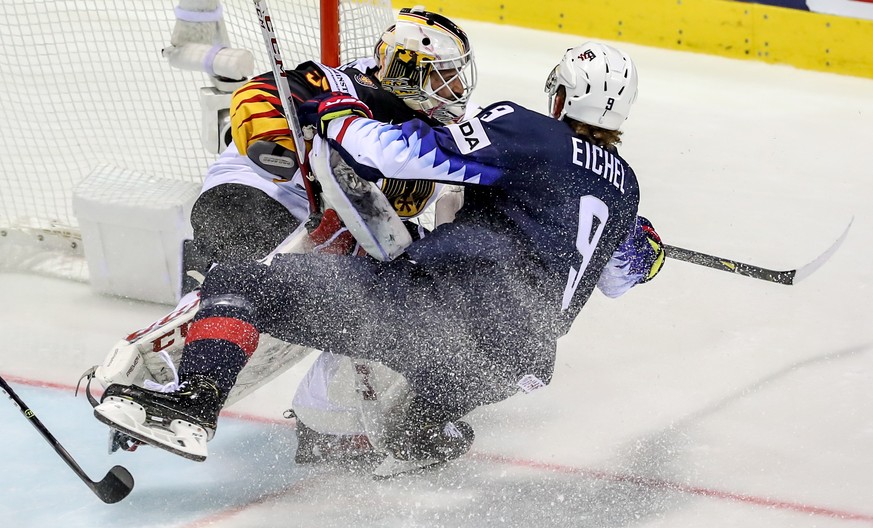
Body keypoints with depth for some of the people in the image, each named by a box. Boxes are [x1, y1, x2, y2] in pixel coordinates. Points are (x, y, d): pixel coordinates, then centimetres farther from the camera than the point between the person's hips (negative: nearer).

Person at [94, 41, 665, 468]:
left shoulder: (526, 130, 1)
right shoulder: (624, 184, 19)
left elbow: (400, 152, -8)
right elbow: (622, 277, 39)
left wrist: (334, 110, 9)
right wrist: (647, 244, 61)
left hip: (442, 297, -6)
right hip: (521, 358, 7)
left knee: (236, 283, -2)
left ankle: (196, 400, -23)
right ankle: (428, 424, 21)